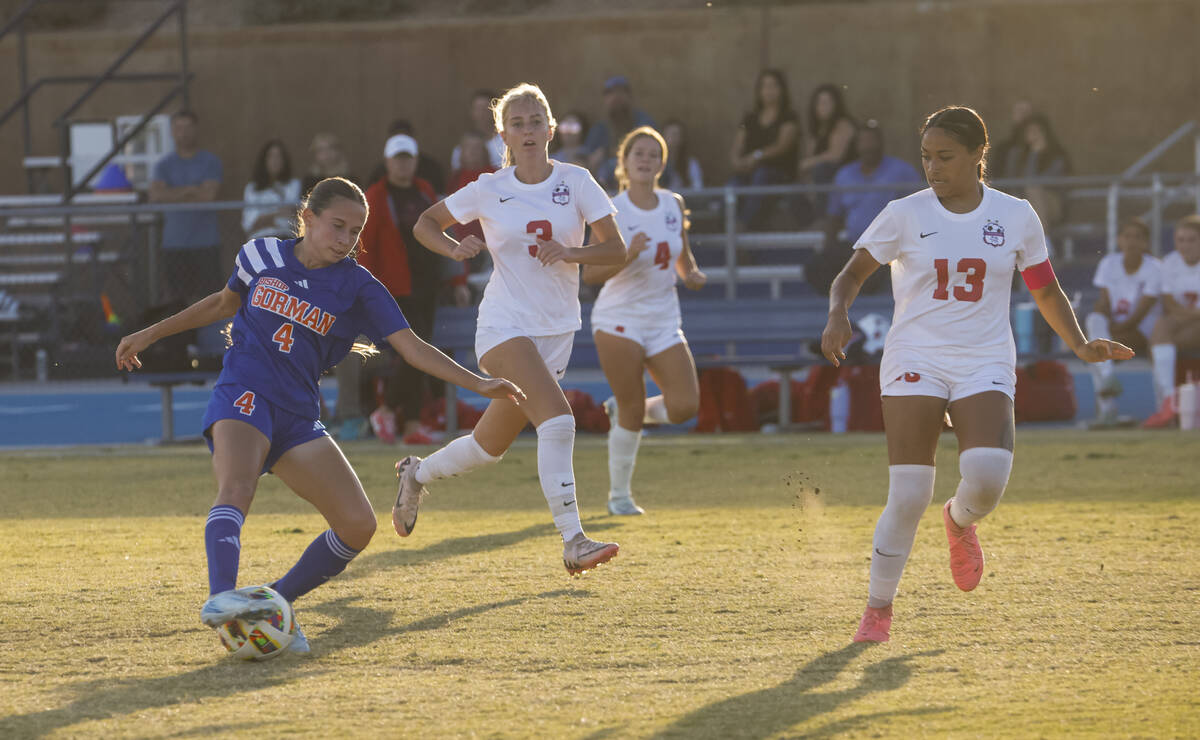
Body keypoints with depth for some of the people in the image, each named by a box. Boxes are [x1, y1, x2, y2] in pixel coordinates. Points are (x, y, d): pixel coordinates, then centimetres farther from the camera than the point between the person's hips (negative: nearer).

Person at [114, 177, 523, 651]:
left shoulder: (357, 288, 2)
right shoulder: (262, 256, 4)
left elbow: (412, 348, -4)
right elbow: (226, 302, 24)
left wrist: (478, 384, -15)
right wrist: (151, 334, 28)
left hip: (298, 415, 3)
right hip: (243, 397, -3)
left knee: (358, 525, -11)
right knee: (237, 488, -35)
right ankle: (220, 598, -55)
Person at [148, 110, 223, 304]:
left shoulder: (210, 162, 4)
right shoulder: (164, 165, 10)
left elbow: (208, 195, -9)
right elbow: (156, 195, -6)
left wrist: (174, 196, -4)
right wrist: (190, 190, -8)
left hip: (205, 243, -2)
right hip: (174, 244, 2)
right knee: (175, 298, -1)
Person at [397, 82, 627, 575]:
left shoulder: (575, 182, 0)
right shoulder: (489, 191, -2)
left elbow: (616, 250, -2)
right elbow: (425, 225, 9)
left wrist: (569, 252, -20)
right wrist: (454, 248, -12)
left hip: (556, 331, 4)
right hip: (505, 325, -4)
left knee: (492, 444, 12)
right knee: (557, 420, -26)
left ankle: (418, 474, 41)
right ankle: (574, 543, -28)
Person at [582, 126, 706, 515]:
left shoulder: (674, 205, 5)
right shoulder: (612, 212, -10)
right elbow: (590, 273, -14)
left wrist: (692, 274, -2)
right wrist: (628, 255, -29)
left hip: (664, 321, 5)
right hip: (620, 319, -5)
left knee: (684, 406, -8)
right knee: (632, 411, -5)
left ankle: (621, 411, 22)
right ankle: (619, 494, 13)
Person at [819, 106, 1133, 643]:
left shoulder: (1016, 217, 4)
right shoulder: (905, 215, 0)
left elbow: (1047, 291, 14)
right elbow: (853, 273, 5)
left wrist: (1079, 346, 1)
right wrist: (838, 314, -16)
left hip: (985, 363, 1)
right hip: (915, 360, -1)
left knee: (988, 472, -24)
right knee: (908, 495, -11)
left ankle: (961, 520, 14)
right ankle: (878, 608, 6)